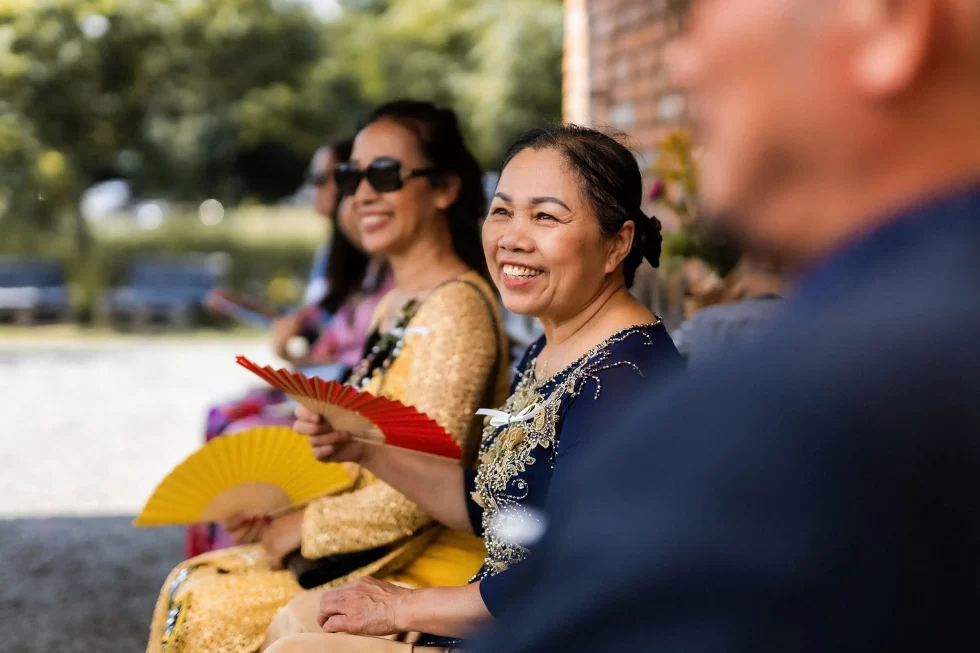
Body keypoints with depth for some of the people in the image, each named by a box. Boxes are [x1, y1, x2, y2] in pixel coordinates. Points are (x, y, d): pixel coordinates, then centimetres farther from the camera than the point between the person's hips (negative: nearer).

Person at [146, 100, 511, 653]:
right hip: (381, 550, 9)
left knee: (207, 608, -11)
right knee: (191, 587, 5)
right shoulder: (397, 305, 13)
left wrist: (306, 525, -12)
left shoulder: (455, 308, -18)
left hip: (425, 574, -9)